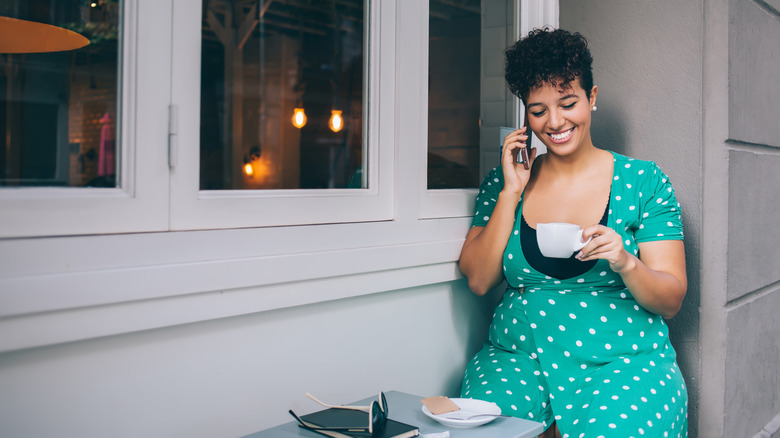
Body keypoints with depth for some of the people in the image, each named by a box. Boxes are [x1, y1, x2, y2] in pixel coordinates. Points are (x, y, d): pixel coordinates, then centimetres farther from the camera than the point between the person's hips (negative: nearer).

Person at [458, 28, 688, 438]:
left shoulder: (643, 181, 3)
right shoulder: (502, 182, 8)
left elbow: (671, 301, 0)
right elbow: (478, 280, 0)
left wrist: (625, 264, -21)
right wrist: (511, 192, -6)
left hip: (621, 362, -1)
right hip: (518, 357, 2)